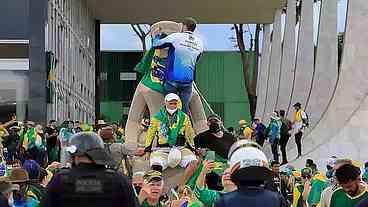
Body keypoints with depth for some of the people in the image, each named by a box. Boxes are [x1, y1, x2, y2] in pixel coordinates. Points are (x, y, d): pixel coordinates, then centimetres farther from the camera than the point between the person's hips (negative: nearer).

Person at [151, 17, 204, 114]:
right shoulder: (199, 43, 7)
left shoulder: (176, 37, -7)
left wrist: (155, 36, 19)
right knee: (185, 107, 6)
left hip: (172, 79, -3)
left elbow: (156, 45, -1)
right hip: (188, 80, 4)